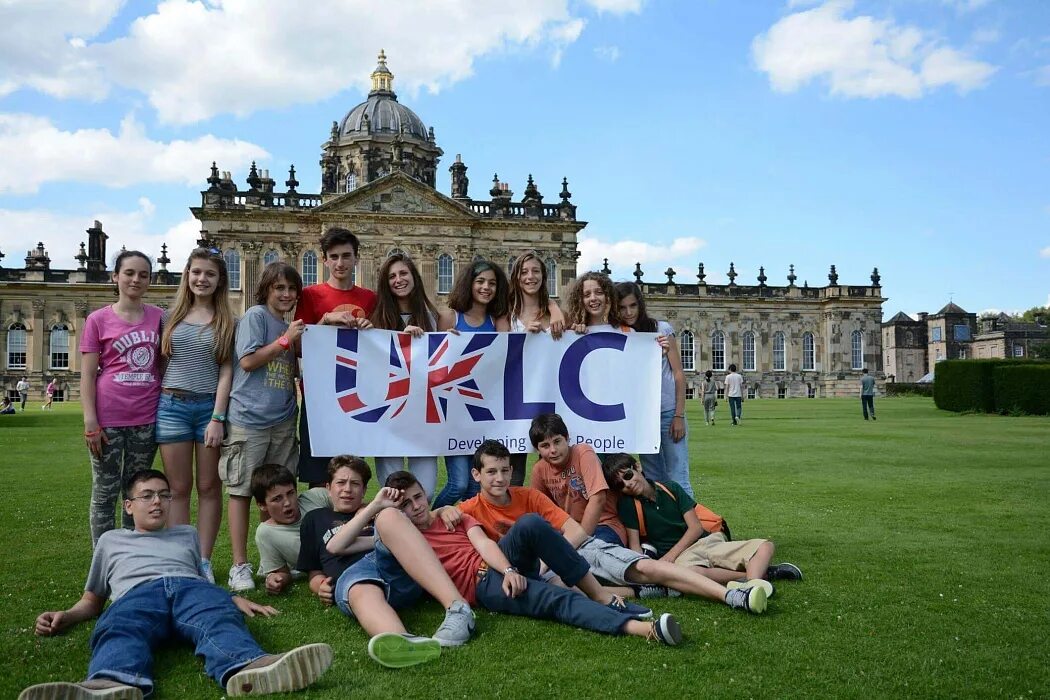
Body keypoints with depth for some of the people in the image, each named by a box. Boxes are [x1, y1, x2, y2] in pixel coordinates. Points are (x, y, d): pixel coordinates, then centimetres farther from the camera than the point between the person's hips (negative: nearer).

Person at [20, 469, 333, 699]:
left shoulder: (187, 534, 40)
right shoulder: (111, 540, 37)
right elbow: (93, 599, 36)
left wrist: (236, 600, 12)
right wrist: (66, 617, 12)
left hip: (190, 587, 1)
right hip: (136, 594, 0)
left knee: (219, 619, -39)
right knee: (121, 632, -41)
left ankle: (248, 668, -72)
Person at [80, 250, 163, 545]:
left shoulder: (159, 317, 6)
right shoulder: (98, 319, 0)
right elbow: (87, 375, -2)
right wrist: (90, 421, -10)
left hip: (146, 418, 2)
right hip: (108, 418, -2)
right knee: (105, 491, 5)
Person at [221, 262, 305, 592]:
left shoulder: (289, 327, 18)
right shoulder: (255, 315, -2)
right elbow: (247, 361, -11)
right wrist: (285, 340, -8)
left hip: (283, 420, 6)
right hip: (249, 418, -6)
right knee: (241, 491, -1)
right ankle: (240, 565, 5)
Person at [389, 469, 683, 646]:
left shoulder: (454, 516, 21)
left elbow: (483, 543, 4)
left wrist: (509, 570, -14)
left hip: (500, 564, 4)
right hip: (483, 585, -4)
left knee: (531, 524, -31)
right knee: (557, 599, -30)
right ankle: (644, 628, -45)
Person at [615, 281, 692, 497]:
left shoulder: (661, 329, -2)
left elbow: (678, 373, -1)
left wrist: (679, 415, -7)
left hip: (668, 412, -3)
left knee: (677, 480, -5)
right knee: (653, 480, 10)